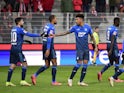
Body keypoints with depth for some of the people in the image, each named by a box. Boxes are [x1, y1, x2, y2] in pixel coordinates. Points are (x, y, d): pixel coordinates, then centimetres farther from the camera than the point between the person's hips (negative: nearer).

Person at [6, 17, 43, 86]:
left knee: (13, 65, 8)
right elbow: (29, 34, -17)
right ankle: (23, 81, -7)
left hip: (13, 48, 8)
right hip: (18, 49, -8)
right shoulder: (20, 29, -10)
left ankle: (8, 82, 4)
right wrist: (39, 35, -12)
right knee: (24, 64, -4)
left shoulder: (13, 29, 15)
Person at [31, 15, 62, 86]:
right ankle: (54, 81, 1)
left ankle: (35, 75, -3)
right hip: (49, 46, -9)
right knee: (54, 63, -1)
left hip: (45, 45, 9)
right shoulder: (52, 27, -13)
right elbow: (49, 38, -21)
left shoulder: (47, 26, 15)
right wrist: (48, 49, -27)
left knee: (47, 65, 10)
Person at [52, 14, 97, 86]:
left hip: (86, 49, 2)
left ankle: (81, 82, 5)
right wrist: (55, 35, 6)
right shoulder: (75, 28, 0)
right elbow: (66, 33, 9)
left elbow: (92, 37, 9)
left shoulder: (88, 27, 1)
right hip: (79, 49, -2)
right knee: (79, 64, -12)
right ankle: (70, 79, -1)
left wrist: (96, 47, 8)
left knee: (85, 64, -1)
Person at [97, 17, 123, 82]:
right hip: (113, 46, -8)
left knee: (111, 63, 14)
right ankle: (116, 78, 5)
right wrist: (111, 50, -26)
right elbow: (112, 40, -22)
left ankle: (101, 72, -4)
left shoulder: (109, 28, 14)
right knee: (117, 61, 3)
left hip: (108, 45, 8)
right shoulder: (115, 29, -14)